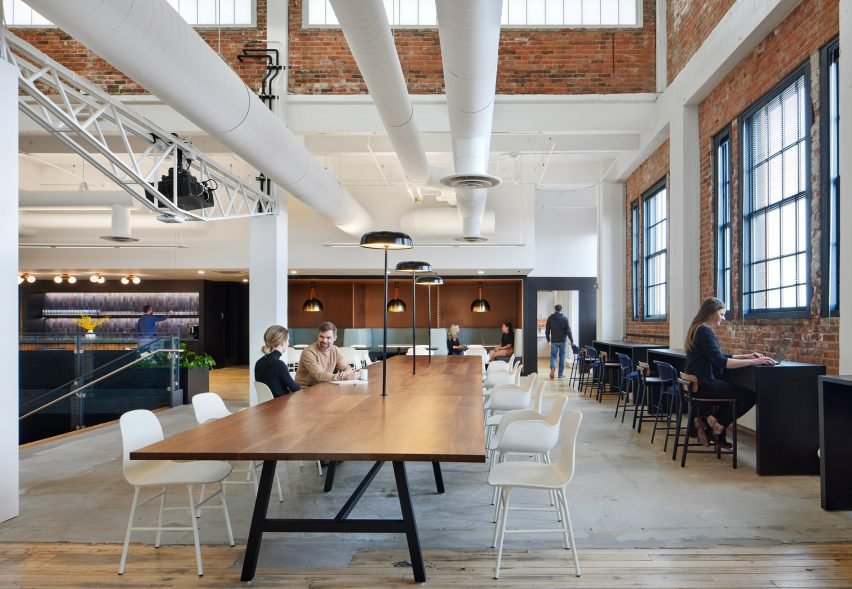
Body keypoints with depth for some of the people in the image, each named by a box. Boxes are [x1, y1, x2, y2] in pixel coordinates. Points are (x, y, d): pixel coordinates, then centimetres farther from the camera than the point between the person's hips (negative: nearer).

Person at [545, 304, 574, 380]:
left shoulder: (550, 318, 0)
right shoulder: (564, 318, -5)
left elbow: (547, 330, 4)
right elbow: (568, 331, -6)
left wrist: (548, 339, 17)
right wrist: (571, 341, -2)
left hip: (554, 341, 1)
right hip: (562, 341, -1)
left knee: (553, 356, 6)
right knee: (562, 357, 8)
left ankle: (552, 368, -22)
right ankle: (561, 374, 12)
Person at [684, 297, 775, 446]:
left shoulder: (698, 329, 15)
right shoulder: (705, 331, -17)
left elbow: (718, 356, 20)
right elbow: (720, 362, -25)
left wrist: (746, 356, 13)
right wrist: (753, 362, -25)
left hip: (698, 383, 10)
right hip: (705, 384, -10)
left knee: (739, 389, 24)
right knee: (750, 395, -7)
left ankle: (706, 422, 16)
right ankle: (717, 423, 7)